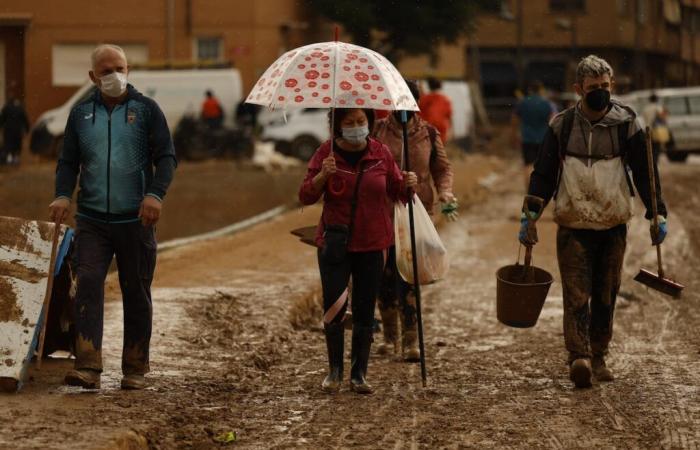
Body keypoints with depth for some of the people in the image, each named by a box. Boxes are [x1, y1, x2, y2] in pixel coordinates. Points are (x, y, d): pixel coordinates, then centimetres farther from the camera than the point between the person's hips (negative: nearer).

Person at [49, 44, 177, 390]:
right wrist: (63, 195, -7)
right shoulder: (81, 114, 10)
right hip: (91, 219, 1)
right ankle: (88, 367, -19)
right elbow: (68, 161, 12)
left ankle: (135, 369, 15)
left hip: (135, 219, -1)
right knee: (87, 285, -14)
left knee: (136, 293, 5)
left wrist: (155, 194, -18)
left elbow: (166, 157, -2)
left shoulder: (146, 109, 2)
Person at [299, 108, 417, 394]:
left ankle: (359, 373, 13)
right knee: (333, 308, -2)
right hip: (334, 243, -1)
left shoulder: (380, 153, 1)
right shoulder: (326, 152, -3)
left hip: (371, 244, 1)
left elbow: (397, 192, 7)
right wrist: (323, 175, -22)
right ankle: (335, 370, 16)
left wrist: (408, 184, -15)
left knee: (365, 311, 3)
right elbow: (306, 196, -4)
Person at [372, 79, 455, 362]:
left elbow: (442, 168, 13)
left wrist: (445, 193, -5)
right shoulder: (378, 131, 5)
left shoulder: (428, 133, 8)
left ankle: (411, 342, -9)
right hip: (383, 211, 1)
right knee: (385, 275, 3)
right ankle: (390, 337, 19)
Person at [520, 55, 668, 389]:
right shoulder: (561, 126, 1)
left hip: (614, 226, 1)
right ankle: (579, 357, -21)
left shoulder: (627, 124, 1)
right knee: (577, 294, -12)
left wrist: (657, 214, -2)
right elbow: (543, 174, 5)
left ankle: (598, 357, 17)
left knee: (606, 295, 7)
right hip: (573, 226, -1)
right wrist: (530, 215, -2)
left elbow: (644, 172, 6)